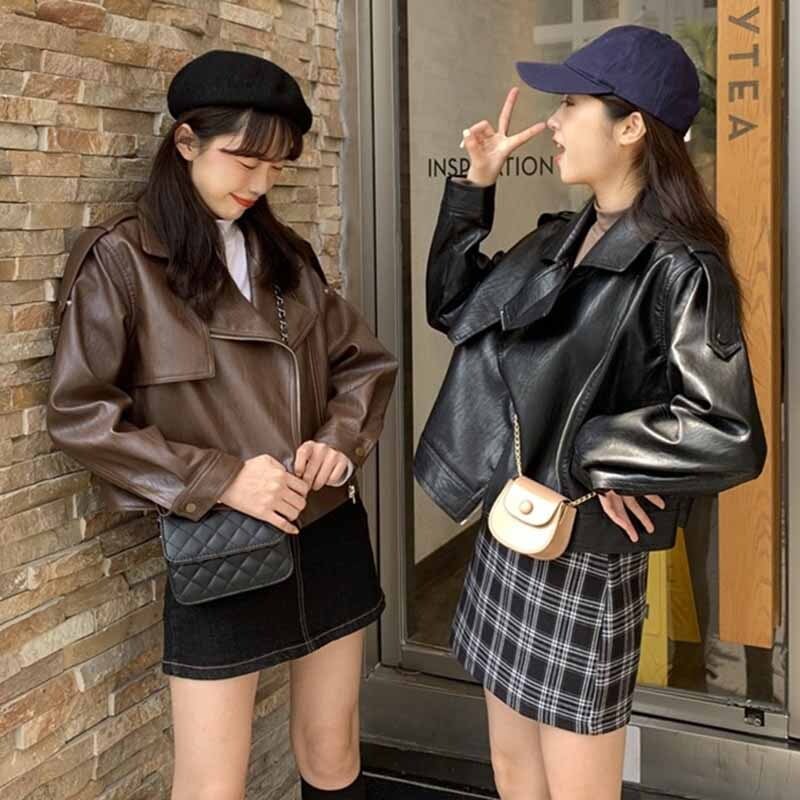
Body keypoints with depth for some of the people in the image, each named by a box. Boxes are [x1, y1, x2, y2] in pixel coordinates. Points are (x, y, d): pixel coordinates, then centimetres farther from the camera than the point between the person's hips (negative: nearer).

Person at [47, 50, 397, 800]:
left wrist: (342, 439, -7)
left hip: (328, 534, 5)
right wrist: (217, 479, -18)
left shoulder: (284, 253, 7)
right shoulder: (120, 259, -9)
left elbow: (365, 360, 13)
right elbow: (78, 414, -13)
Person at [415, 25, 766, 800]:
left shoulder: (678, 269, -19)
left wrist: (584, 456, -20)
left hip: (582, 556, -7)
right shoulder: (561, 238, 5)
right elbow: (455, 306, 15)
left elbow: (730, 437, -27)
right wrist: (474, 187, 7)